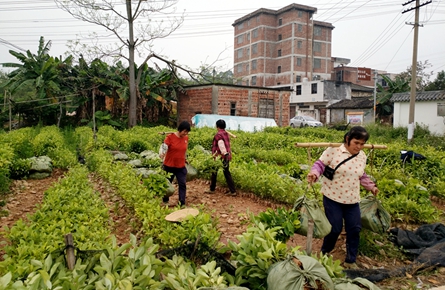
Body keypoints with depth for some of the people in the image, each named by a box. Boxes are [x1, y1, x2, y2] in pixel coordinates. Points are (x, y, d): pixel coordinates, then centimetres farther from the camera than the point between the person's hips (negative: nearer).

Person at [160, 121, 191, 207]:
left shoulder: (186, 138, 0)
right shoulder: (170, 137, -14)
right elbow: (164, 147, -23)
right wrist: (161, 154, -42)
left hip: (181, 167, 3)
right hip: (169, 166, -3)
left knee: (182, 184, -2)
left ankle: (182, 203, 5)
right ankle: (165, 201, 32)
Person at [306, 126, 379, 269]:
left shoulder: (362, 156, 4)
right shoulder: (334, 150, -15)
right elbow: (320, 164, -11)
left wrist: (371, 186, 7)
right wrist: (314, 173, -30)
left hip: (352, 200, 6)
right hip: (332, 197, -5)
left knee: (354, 229, 7)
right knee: (335, 228, 0)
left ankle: (351, 261, 26)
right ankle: (324, 253, 28)